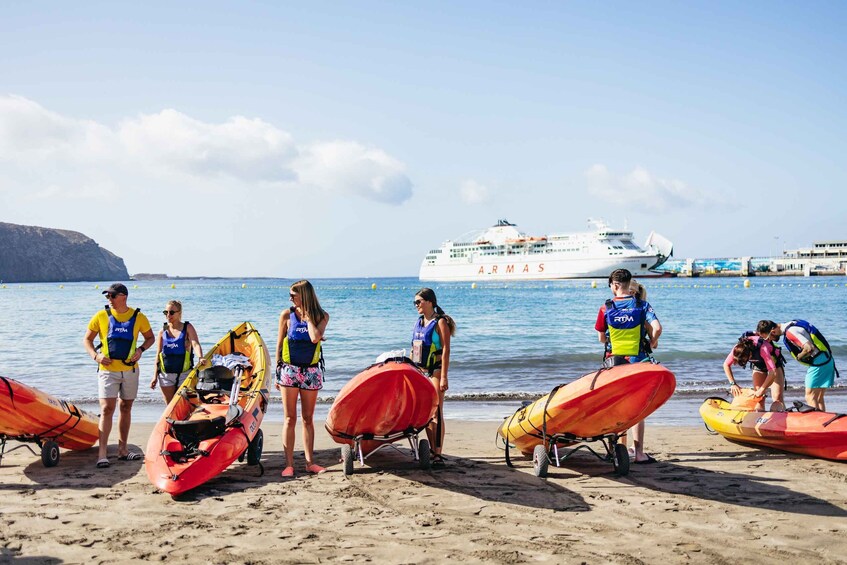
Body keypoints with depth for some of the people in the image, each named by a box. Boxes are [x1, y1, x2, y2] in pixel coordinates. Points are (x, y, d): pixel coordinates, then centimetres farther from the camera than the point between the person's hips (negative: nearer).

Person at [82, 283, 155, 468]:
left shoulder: (138, 317, 2)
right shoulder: (101, 316, 0)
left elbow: (150, 337, 14)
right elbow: (87, 340, 6)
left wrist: (141, 349, -5)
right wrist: (95, 355, -12)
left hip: (130, 370, 2)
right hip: (108, 370, -2)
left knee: (126, 408, 11)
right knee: (107, 409, -12)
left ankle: (123, 449, 21)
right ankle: (102, 453, -12)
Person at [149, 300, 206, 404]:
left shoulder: (187, 328, -2)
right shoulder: (162, 331, 6)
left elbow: (195, 344, -17)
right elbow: (158, 354, 9)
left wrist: (200, 358, -38)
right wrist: (155, 376, 5)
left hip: (184, 373, -3)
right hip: (166, 375, 3)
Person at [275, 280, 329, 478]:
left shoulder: (321, 316, 0)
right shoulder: (287, 315, 1)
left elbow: (315, 337, -18)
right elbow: (279, 343, 5)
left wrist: (307, 316, -8)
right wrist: (277, 371, 4)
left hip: (311, 371, 1)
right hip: (289, 370, -1)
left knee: (308, 418, 8)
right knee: (289, 419, 0)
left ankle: (310, 462, 13)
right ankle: (289, 464, 2)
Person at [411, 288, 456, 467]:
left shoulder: (440, 322, -9)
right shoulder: (419, 322, 14)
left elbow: (446, 350, -14)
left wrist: (444, 377, -21)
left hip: (435, 371, -8)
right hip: (419, 371, 8)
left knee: (436, 412, -11)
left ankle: (438, 454, -12)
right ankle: (432, 451, 16)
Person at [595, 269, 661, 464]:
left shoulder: (606, 308, -1)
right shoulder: (642, 305, -2)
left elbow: (601, 338, 5)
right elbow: (657, 328, -14)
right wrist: (652, 342, 6)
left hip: (613, 361, 0)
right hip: (637, 362, 0)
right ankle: (639, 452, 4)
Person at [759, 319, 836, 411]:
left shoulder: (790, 332, -20)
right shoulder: (789, 325, 9)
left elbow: (809, 348, -28)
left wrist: (798, 357, -11)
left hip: (818, 362, -10)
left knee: (810, 397, -6)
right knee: (818, 399, 12)